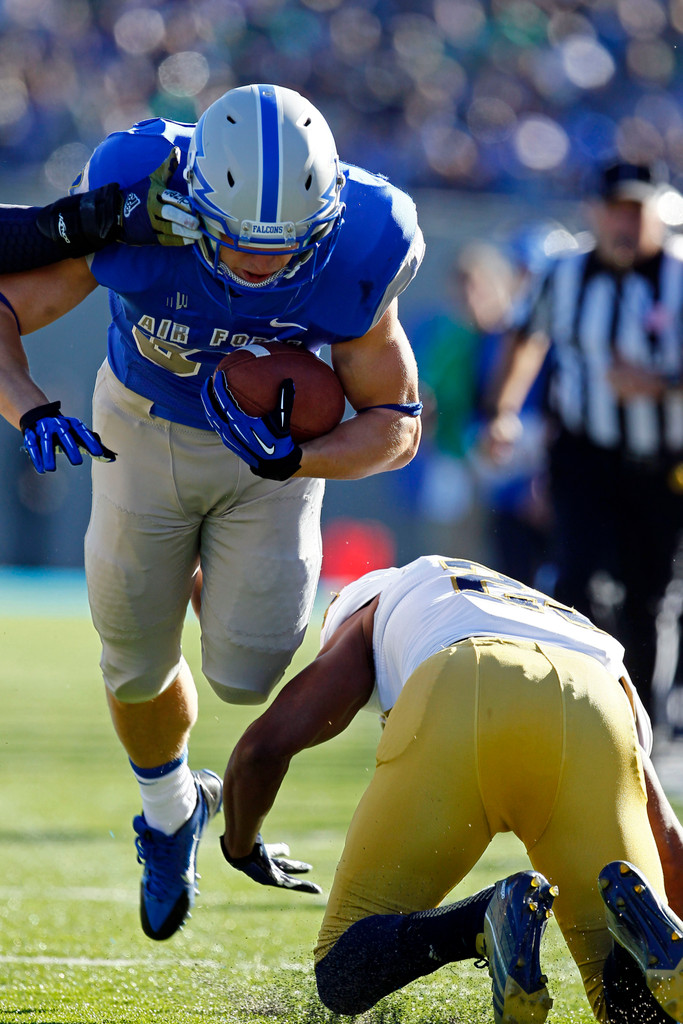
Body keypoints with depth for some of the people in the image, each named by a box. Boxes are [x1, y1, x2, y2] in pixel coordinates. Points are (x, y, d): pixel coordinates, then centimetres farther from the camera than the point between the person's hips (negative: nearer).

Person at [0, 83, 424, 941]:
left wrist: (290, 460, -34)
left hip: (274, 442, 0)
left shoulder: (354, 258, -30)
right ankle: (170, 812, 41)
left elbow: (397, 426, -16)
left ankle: (213, 580, 26)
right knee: (139, 662, 11)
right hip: (144, 426, 0)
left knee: (247, 674, -9)